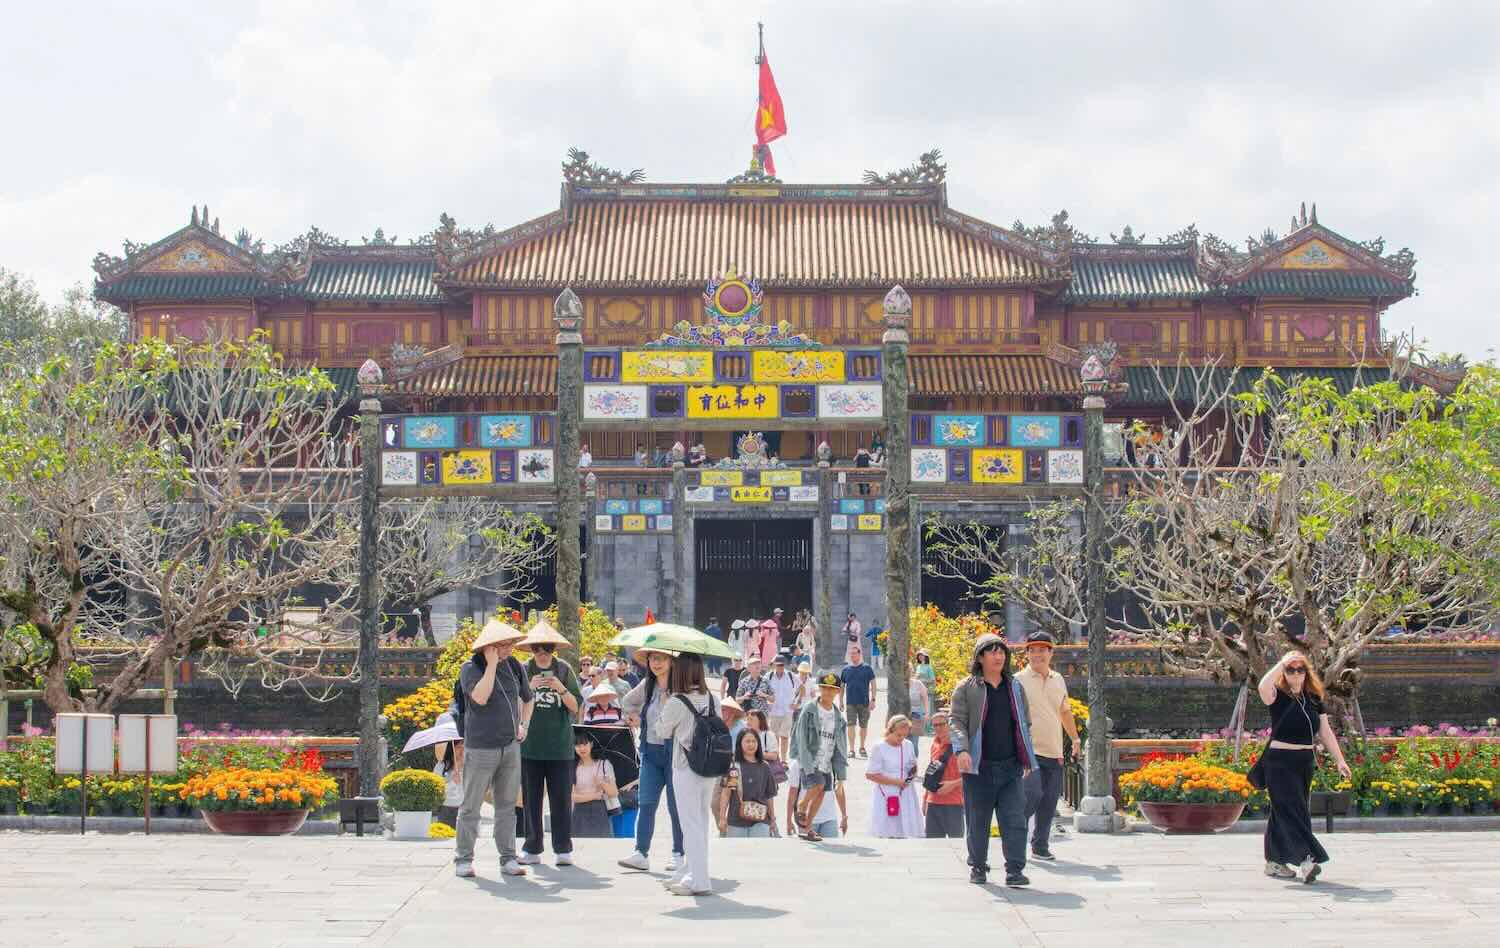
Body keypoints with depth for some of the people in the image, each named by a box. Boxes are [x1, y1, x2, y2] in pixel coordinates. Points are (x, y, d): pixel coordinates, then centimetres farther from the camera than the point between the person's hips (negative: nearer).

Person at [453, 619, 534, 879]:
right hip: (480, 748, -5)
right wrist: (492, 665, -21)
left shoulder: (514, 667, 9)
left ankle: (508, 858, 13)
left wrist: (524, 725, 13)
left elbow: (527, 699, 26)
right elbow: (480, 697, -25)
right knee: (471, 806, -1)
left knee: (507, 806, 8)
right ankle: (463, 859, 7)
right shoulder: (471, 668, -7)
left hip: (510, 746, 5)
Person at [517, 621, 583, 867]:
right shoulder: (523, 670, 4)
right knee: (531, 798, 5)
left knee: (561, 798, -1)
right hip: (530, 744, 1)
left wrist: (561, 689, -14)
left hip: (559, 746, -1)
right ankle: (532, 849, 11)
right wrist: (529, 688, -13)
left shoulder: (564, 669, 3)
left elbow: (575, 707, 2)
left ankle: (563, 849, 5)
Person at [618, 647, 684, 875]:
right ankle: (641, 853, -4)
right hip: (651, 752, 5)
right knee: (646, 803, -2)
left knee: (676, 805, 2)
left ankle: (678, 854, 11)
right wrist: (635, 717, 14)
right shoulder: (646, 686, 11)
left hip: (674, 751, -5)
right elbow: (627, 701, 29)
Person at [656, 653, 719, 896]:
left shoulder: (676, 703, -14)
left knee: (691, 825, -1)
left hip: (686, 770, -6)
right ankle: (691, 872, 25)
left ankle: (699, 881, -4)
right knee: (701, 822, 15)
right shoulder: (712, 699, 1)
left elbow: (664, 731, 1)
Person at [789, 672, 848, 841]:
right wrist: (807, 763, -18)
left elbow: (841, 745, 12)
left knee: (820, 795, 2)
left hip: (826, 762, 5)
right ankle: (801, 807, 3)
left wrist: (841, 772, 6)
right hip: (809, 759, -5)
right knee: (818, 784, -23)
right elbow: (801, 738, -9)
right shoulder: (809, 710, -5)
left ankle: (806, 828, 15)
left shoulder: (838, 716, 10)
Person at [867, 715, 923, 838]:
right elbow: (870, 775, -10)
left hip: (906, 796, 5)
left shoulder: (908, 746, 8)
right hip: (887, 797, -5)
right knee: (886, 835, -5)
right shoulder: (880, 748, -8)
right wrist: (895, 782, -14)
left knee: (904, 835, 4)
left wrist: (913, 773, -1)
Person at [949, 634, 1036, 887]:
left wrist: (1027, 759, 15)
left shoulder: (1015, 688, 14)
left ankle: (1015, 870, -6)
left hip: (1010, 767, 2)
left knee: (1015, 818, -7)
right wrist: (962, 749, -21)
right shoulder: (966, 688, 2)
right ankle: (978, 867, 20)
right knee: (977, 821, 6)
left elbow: (1025, 724, 21)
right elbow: (956, 721, -5)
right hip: (979, 767, -2)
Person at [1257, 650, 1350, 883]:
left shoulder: (1313, 698, 10)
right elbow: (1263, 687, -31)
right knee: (1291, 811, -13)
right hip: (1280, 762, -6)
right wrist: (1281, 663, -26)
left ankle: (1274, 862, 18)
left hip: (1304, 763, 6)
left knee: (1282, 812, 12)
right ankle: (1306, 859, -22)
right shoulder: (1278, 696, -7)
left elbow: (1325, 731, 12)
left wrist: (1339, 760, 9)